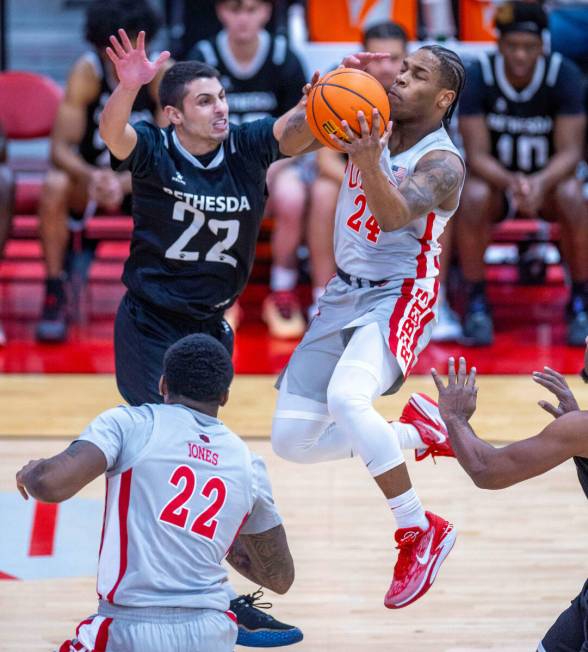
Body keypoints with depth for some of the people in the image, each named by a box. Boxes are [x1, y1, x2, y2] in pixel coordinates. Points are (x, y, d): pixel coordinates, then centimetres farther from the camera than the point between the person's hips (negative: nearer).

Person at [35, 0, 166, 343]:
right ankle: (55, 294, -19)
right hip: (90, 177, 0)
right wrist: (93, 178, -45)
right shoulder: (87, 73, -18)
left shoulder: (162, 75, -18)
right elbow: (60, 148, -23)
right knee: (55, 186, -33)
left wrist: (124, 183, -40)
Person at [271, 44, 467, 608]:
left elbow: (396, 214, -33)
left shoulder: (441, 164, -15)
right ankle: (418, 432, 22)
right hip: (343, 296, 7)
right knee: (292, 441, 2)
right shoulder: (373, 125, 3)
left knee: (345, 397, -36)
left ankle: (421, 533, -22)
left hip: (397, 302, -7)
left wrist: (369, 164, -51)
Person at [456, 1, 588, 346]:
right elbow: (477, 154, -19)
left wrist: (540, 183, -40)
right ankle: (477, 301, -17)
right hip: (497, 178, 0)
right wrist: (511, 183, -40)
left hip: (548, 179, 0)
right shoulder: (479, 76, -17)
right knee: (474, 196, -34)